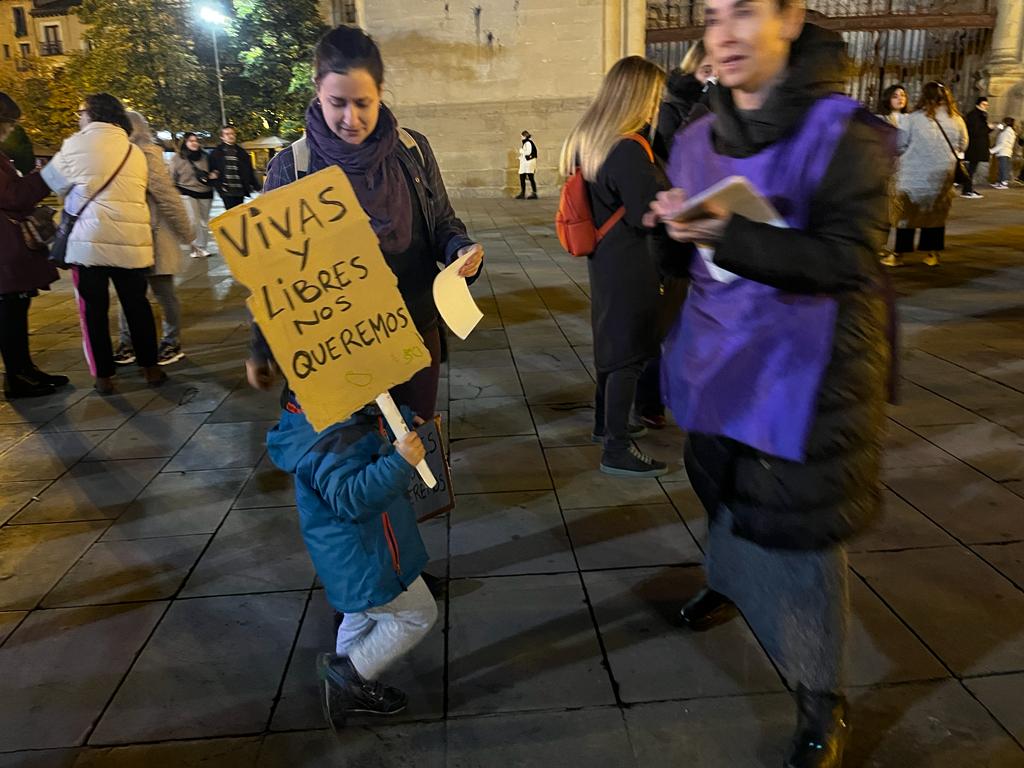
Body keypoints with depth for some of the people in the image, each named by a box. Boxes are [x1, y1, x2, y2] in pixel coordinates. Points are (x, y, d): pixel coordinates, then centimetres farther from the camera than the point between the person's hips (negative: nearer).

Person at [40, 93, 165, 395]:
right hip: (131, 240, 3)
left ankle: (104, 376, 9)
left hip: (89, 239, -3)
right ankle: (150, 368, 16)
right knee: (137, 305, 12)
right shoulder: (135, 152, 12)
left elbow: (53, 183, 12)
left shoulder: (77, 145, 1)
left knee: (93, 310, 5)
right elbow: (133, 194, 9)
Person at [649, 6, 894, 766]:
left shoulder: (845, 132, -12)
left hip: (805, 368, -5)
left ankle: (823, 700, 19)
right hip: (720, 354, 6)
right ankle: (731, 581, 51)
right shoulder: (700, 139, 8)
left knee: (796, 521, -1)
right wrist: (674, 225, -7)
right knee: (724, 484, 20)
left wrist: (729, 237, -32)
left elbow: (849, 259, -20)